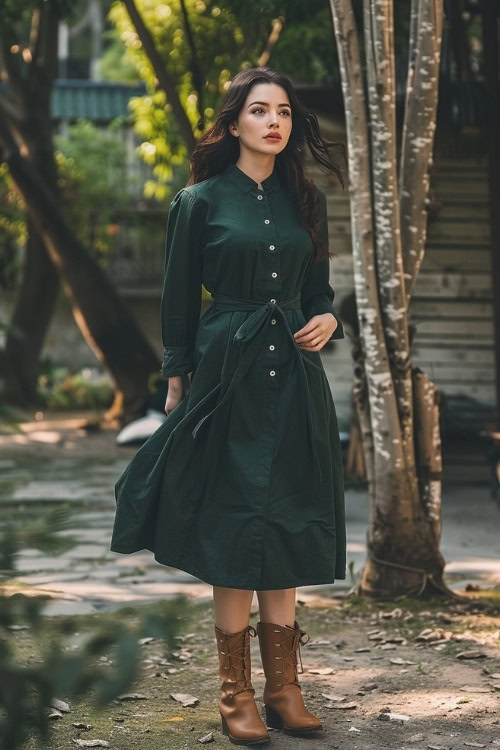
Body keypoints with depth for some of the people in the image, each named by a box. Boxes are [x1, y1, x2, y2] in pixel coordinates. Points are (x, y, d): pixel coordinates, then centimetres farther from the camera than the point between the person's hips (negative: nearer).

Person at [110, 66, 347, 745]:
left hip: (294, 380, 4)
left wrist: (328, 320, -2)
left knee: (285, 525, 5)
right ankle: (237, 693, 5)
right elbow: (179, 302, 1)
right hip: (227, 375, -4)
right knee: (234, 526, -3)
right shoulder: (201, 202, 0)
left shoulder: (306, 201, 11)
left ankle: (283, 686, 11)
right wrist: (177, 383, -1)